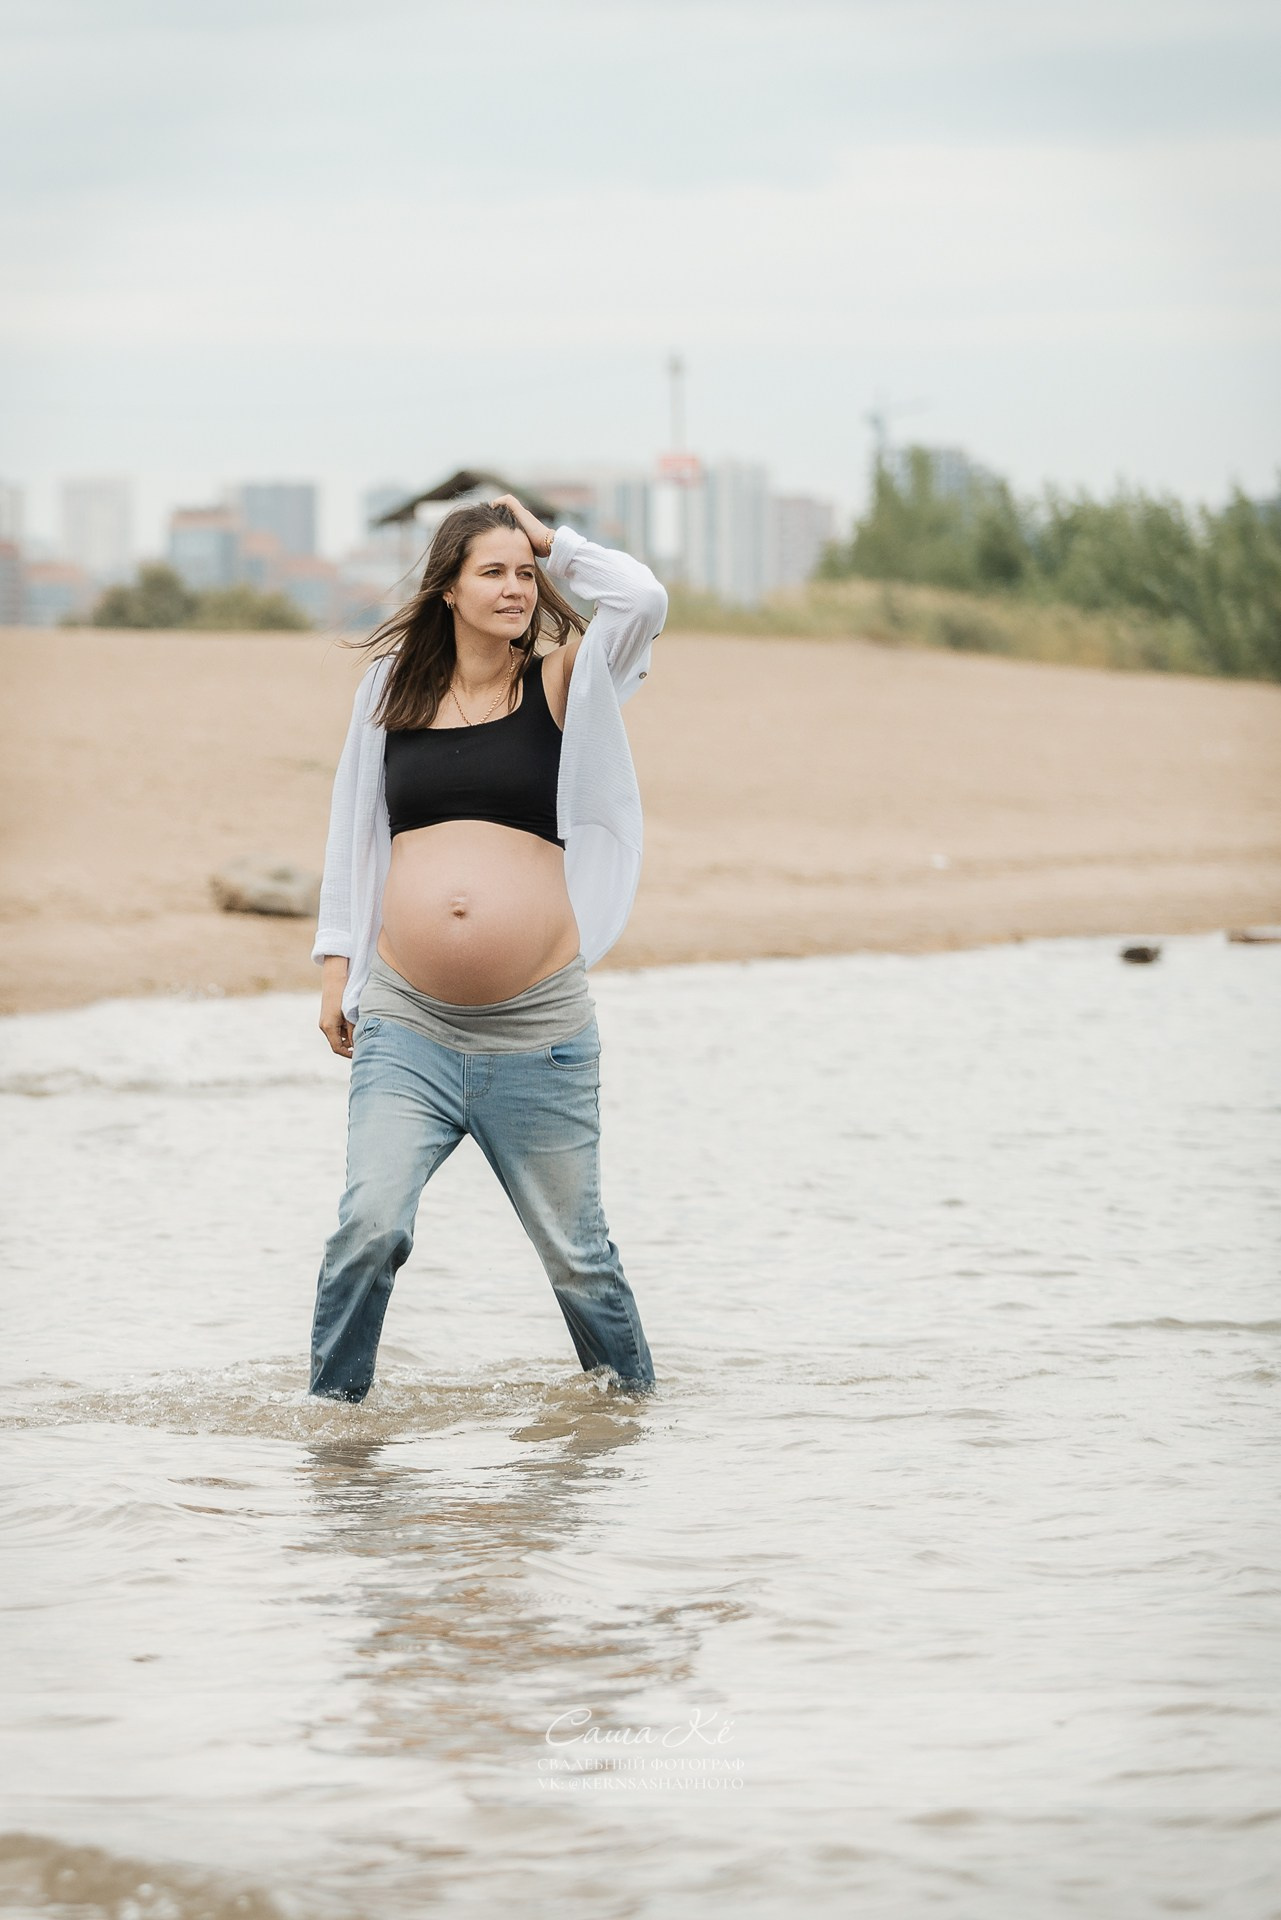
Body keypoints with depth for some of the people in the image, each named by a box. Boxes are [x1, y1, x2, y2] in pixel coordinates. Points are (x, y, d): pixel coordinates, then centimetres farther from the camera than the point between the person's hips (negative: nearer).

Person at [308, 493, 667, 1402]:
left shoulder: (560, 683, 3)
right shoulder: (393, 688, 10)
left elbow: (644, 600, -14)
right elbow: (354, 832, 17)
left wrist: (553, 542, 0)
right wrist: (336, 964, 13)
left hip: (539, 1030, -1)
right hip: (407, 1027, 1)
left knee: (574, 1248, 9)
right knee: (370, 1225, -15)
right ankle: (330, 1407, -1)